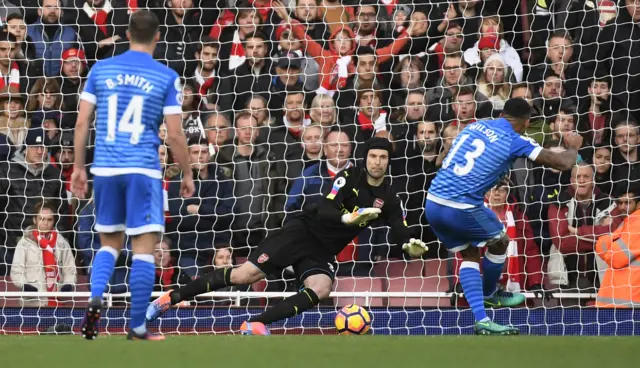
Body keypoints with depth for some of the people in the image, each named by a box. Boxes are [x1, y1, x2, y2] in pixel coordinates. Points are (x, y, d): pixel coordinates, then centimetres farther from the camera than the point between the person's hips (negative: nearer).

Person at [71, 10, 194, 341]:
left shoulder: (100, 70, 5)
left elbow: (81, 122, 4)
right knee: (144, 248, 2)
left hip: (104, 168, 3)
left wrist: (78, 167, 13)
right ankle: (137, 328, 2)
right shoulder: (167, 77, -2)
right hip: (143, 170, -3)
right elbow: (175, 133, -4)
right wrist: (187, 174, 8)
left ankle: (95, 299, -8)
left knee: (109, 243, 17)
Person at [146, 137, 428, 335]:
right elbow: (324, 210, -20)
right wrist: (348, 218, -38)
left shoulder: (388, 200, 4)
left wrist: (411, 246, -25)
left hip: (321, 253, 4)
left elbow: (401, 234, -2)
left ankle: (254, 324, -29)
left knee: (321, 290, -29)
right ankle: (171, 298, -5)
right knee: (245, 275, -14)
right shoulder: (349, 176, -8)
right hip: (304, 231, -4)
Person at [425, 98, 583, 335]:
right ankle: (489, 294, 43)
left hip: (432, 202, 6)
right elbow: (563, 163, -3)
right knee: (500, 242, 21)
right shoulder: (514, 141, -4)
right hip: (462, 208, -6)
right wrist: (573, 146, 21)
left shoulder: (475, 126, 13)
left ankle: (481, 319, 8)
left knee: (469, 254, 20)